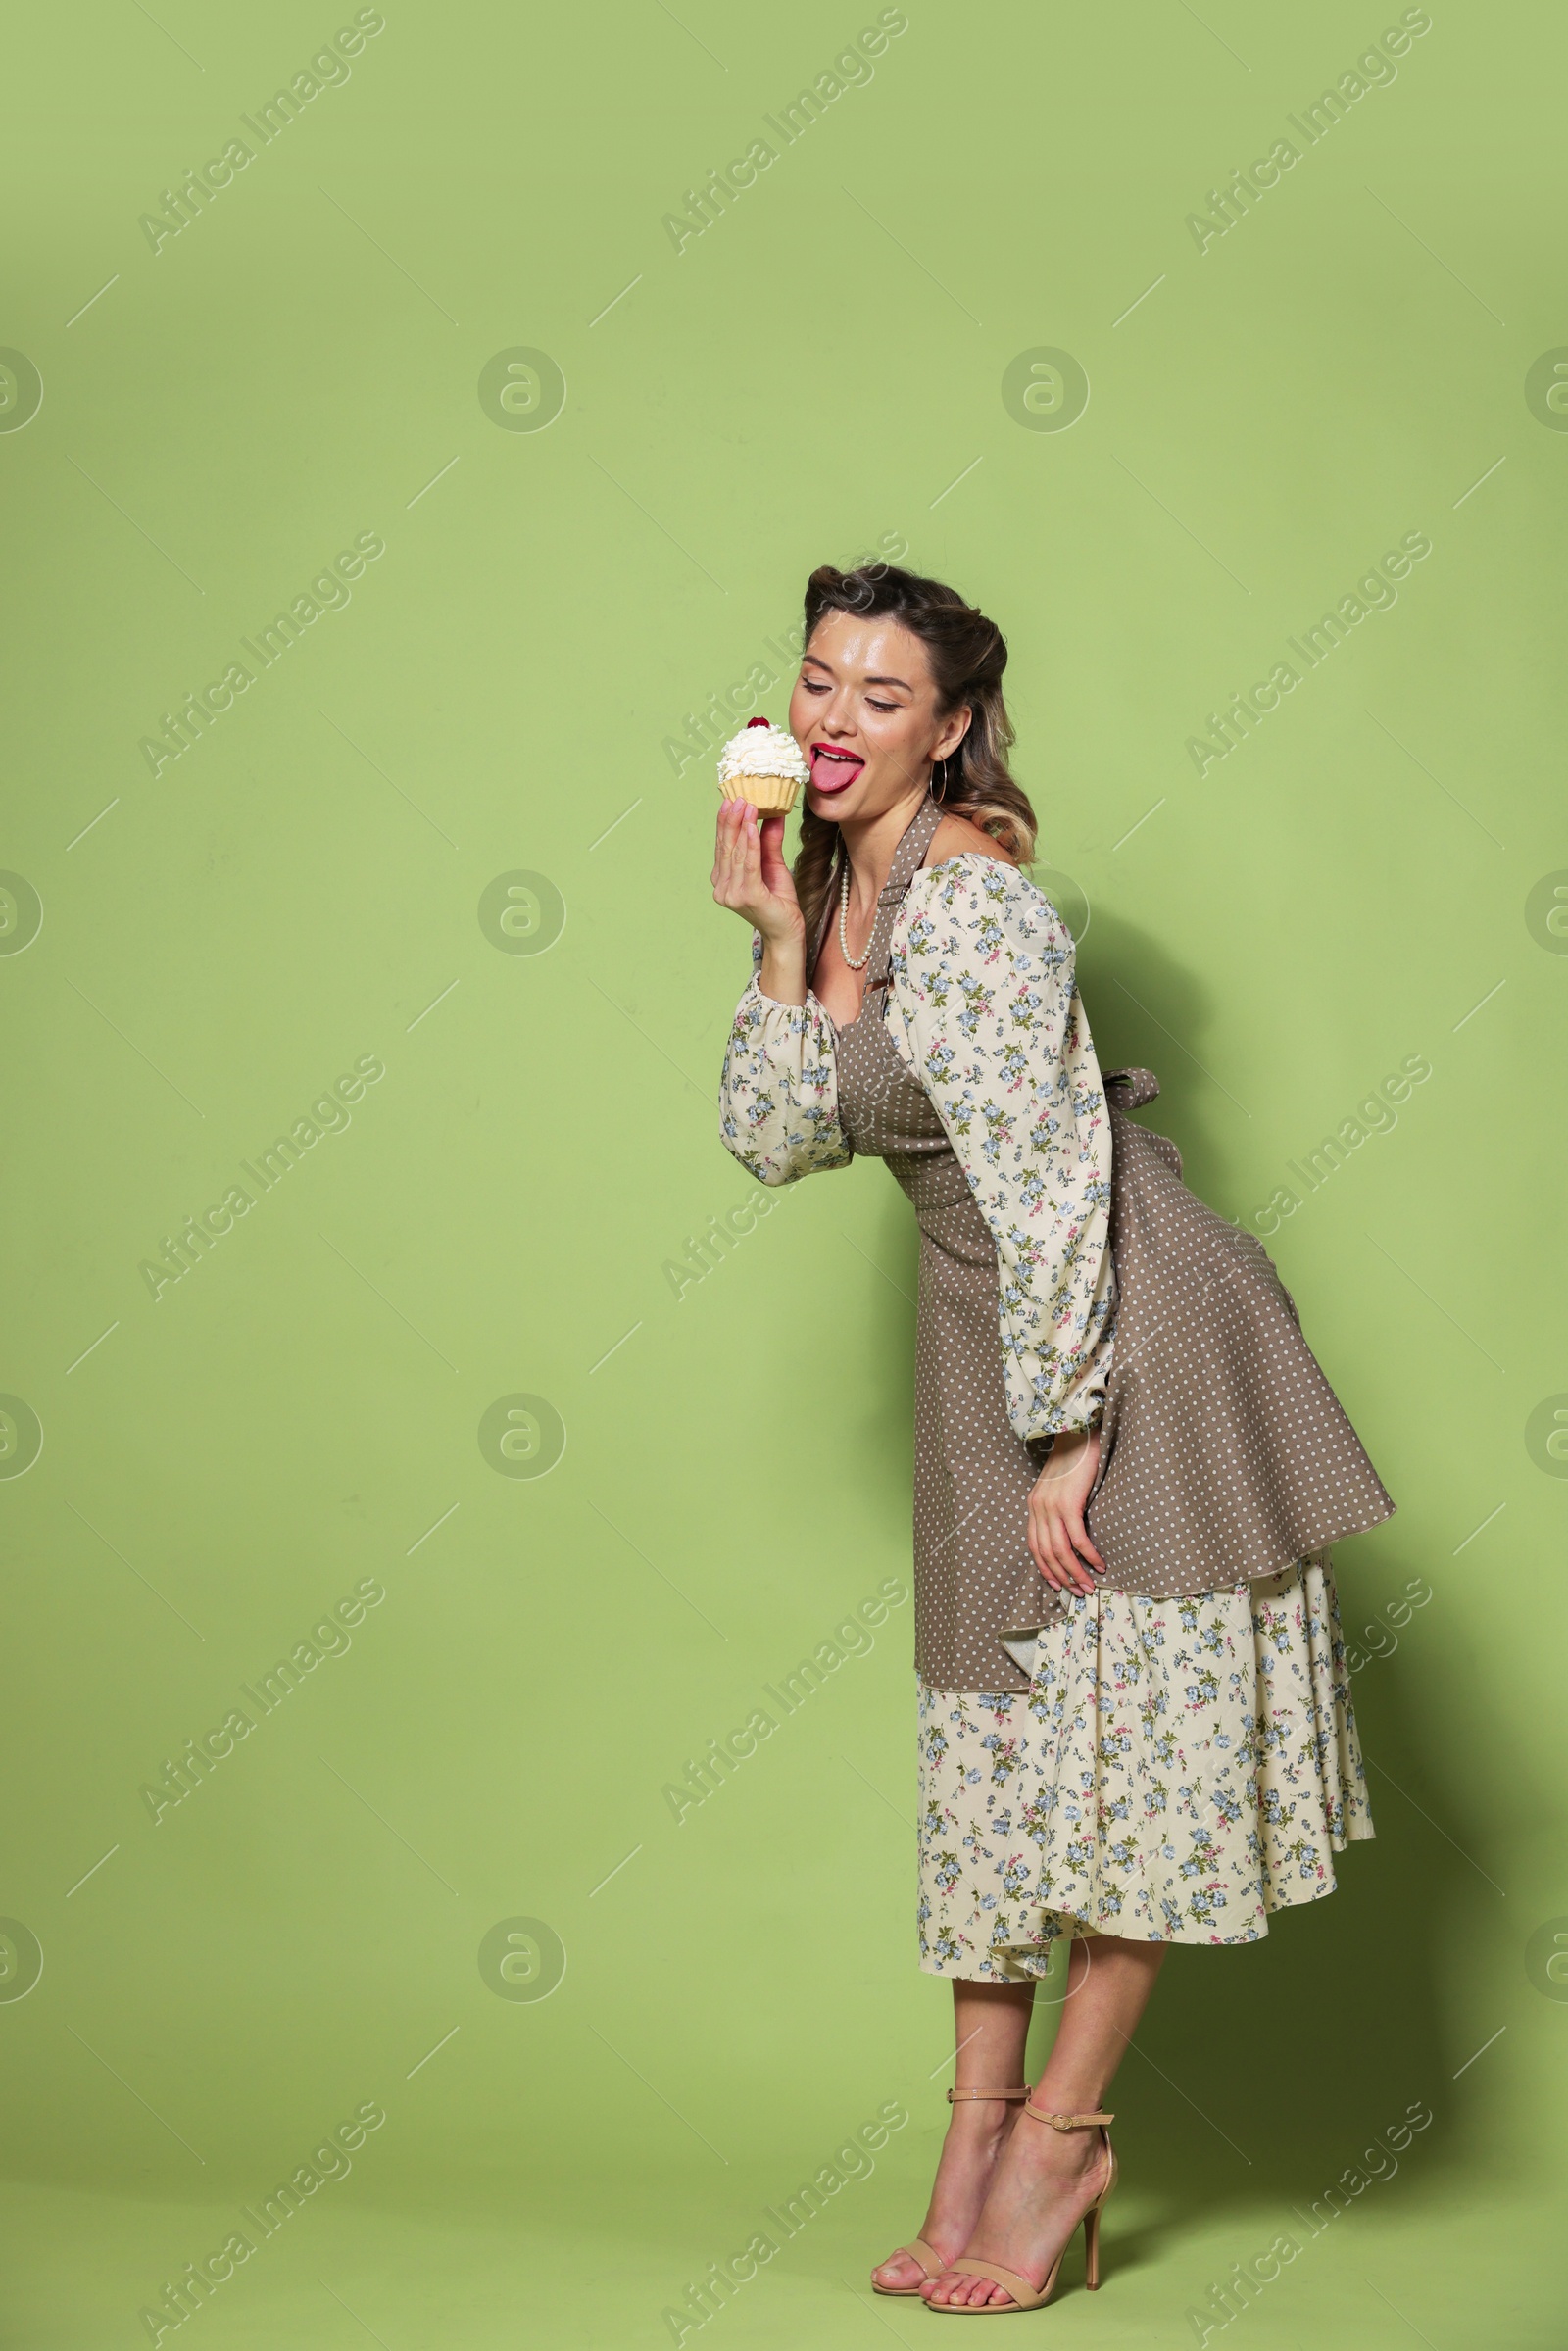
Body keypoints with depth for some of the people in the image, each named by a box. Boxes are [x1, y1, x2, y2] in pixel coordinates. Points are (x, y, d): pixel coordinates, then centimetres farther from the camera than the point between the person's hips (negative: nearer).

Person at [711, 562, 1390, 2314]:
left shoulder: (970, 903, -19)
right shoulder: (838, 890, 8)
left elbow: (1050, 1179, -22)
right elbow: (777, 1139, 5)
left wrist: (1068, 1433, -21)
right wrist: (775, 945, -4)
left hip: (1129, 1339, -9)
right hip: (988, 1339, 9)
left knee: (1130, 1728, -2)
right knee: (993, 1720, 10)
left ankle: (1062, 2134, 10)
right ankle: (980, 2122, 18)